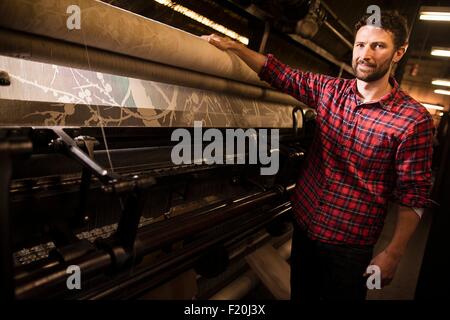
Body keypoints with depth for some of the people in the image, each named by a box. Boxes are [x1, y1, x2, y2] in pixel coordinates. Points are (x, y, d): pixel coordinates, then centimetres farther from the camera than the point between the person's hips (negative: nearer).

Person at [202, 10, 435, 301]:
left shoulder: (414, 119, -16)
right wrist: (233, 46, -6)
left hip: (349, 243, -4)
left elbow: (413, 194, -13)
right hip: (304, 224, 5)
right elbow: (282, 75, 2)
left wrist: (393, 254, -12)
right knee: (300, 294, 25)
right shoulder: (330, 89, -3)